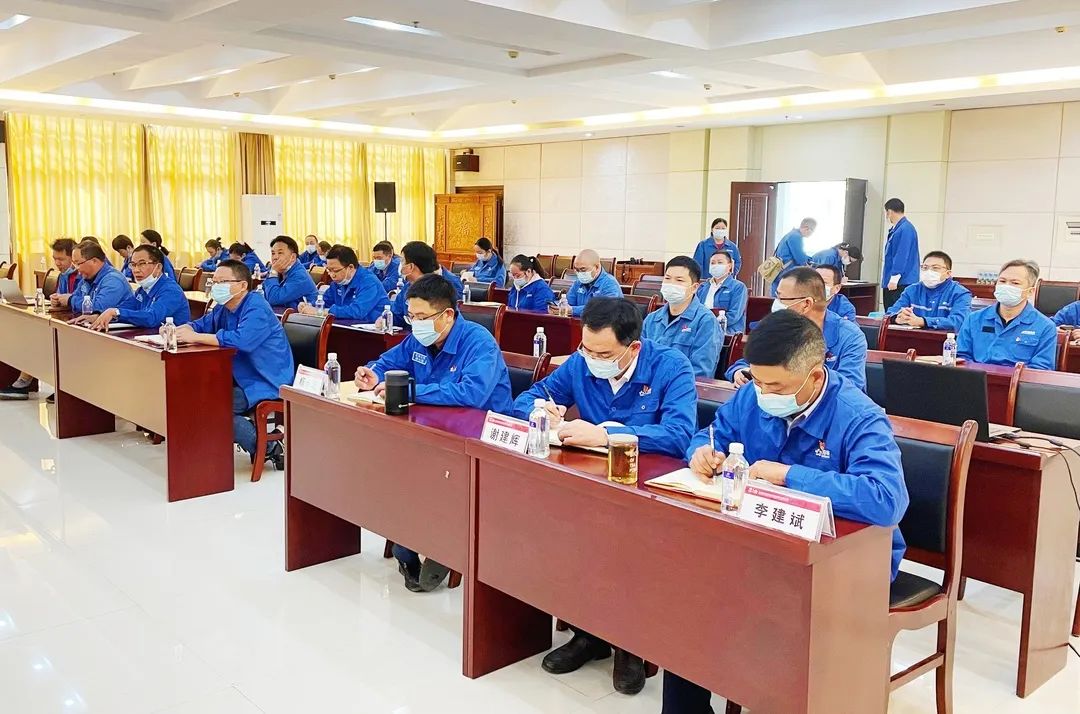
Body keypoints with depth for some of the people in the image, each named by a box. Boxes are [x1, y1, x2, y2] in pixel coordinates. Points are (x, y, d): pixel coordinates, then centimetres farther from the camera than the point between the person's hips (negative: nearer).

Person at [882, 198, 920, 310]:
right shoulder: (896, 229, 15)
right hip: (891, 282, 10)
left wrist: (894, 279, -21)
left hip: (901, 284, -10)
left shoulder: (905, 229, -15)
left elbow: (902, 256, -20)